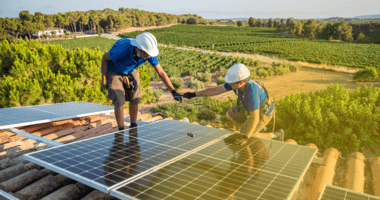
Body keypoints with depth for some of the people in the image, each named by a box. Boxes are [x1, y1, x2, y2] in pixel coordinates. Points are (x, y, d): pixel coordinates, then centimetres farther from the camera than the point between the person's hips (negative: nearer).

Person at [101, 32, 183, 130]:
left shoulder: (149, 53, -27)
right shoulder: (122, 48, -40)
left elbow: (161, 72, -18)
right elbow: (105, 57, -19)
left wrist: (173, 91, -22)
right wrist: (103, 78, -11)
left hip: (131, 72, 4)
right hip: (114, 72, -4)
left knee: (135, 99, -1)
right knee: (119, 101, -13)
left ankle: (133, 127, 21)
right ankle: (121, 131, 4)